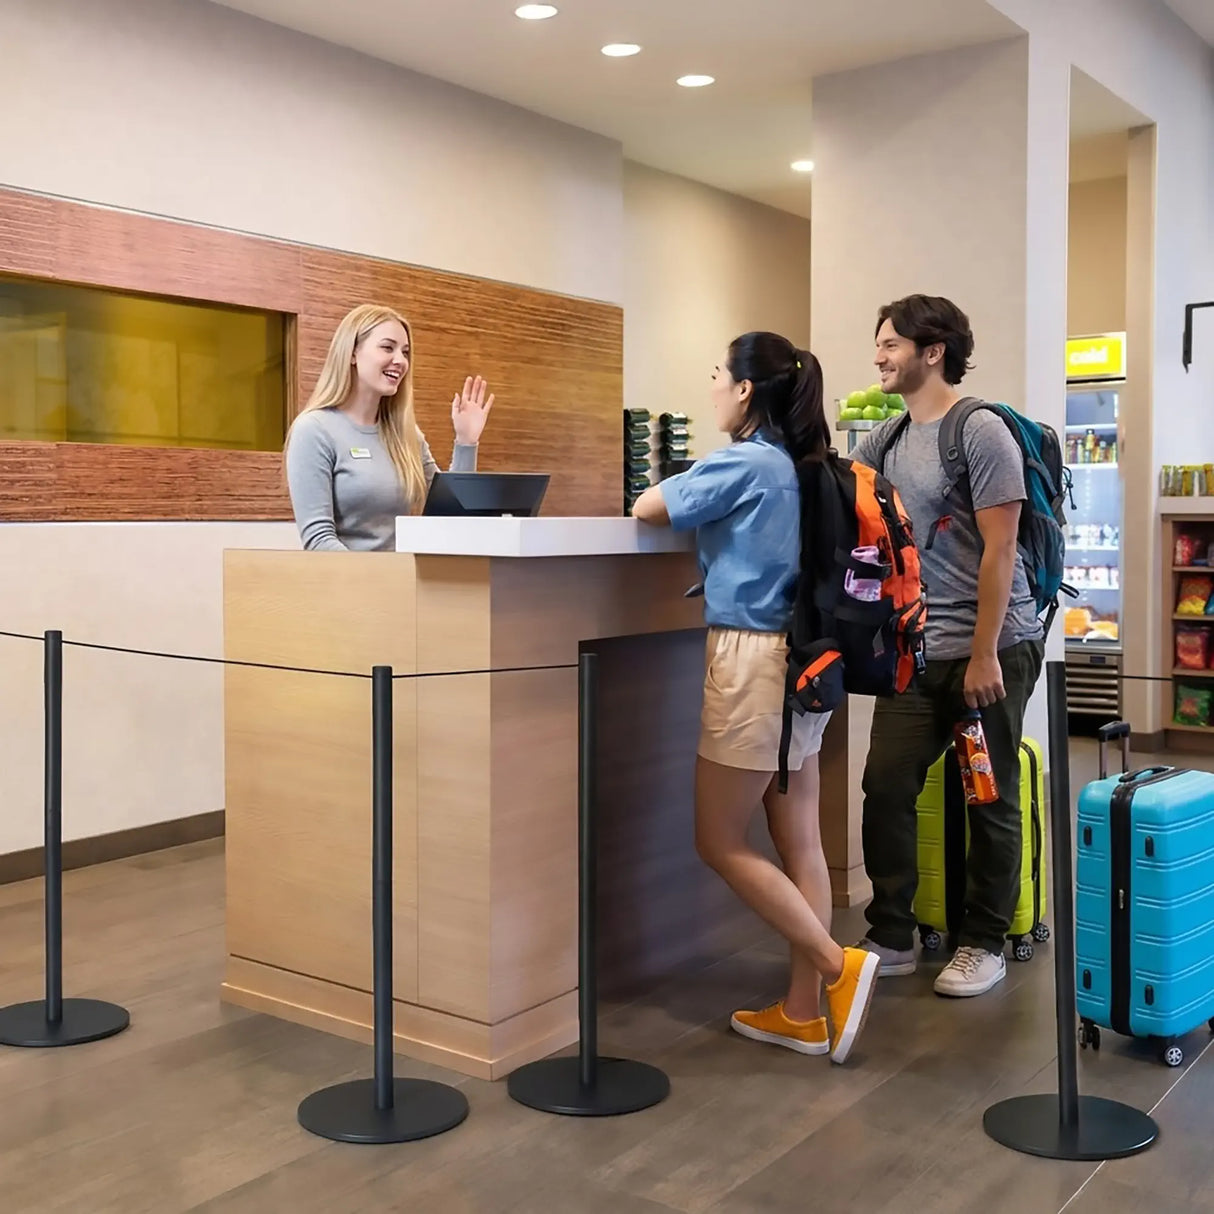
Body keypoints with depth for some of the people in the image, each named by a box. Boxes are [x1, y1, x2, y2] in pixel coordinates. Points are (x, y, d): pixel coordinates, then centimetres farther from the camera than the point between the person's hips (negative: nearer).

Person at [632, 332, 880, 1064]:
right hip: (799, 659, 9)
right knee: (799, 841, 9)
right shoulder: (795, 467, 12)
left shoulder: (743, 462, -11)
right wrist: (704, 504, 16)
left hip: (753, 657, -8)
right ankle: (805, 1012, 16)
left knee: (721, 843, 2)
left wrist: (678, 491, 18)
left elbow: (646, 509, -1)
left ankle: (840, 966, 0)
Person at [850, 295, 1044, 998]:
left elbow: (998, 550, -15)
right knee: (887, 786, 2)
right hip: (918, 649, 6)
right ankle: (893, 938, 16)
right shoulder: (887, 439, 10)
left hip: (993, 647, -6)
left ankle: (985, 945, 20)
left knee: (990, 801, 6)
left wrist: (983, 655, -16)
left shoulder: (981, 433, -12)